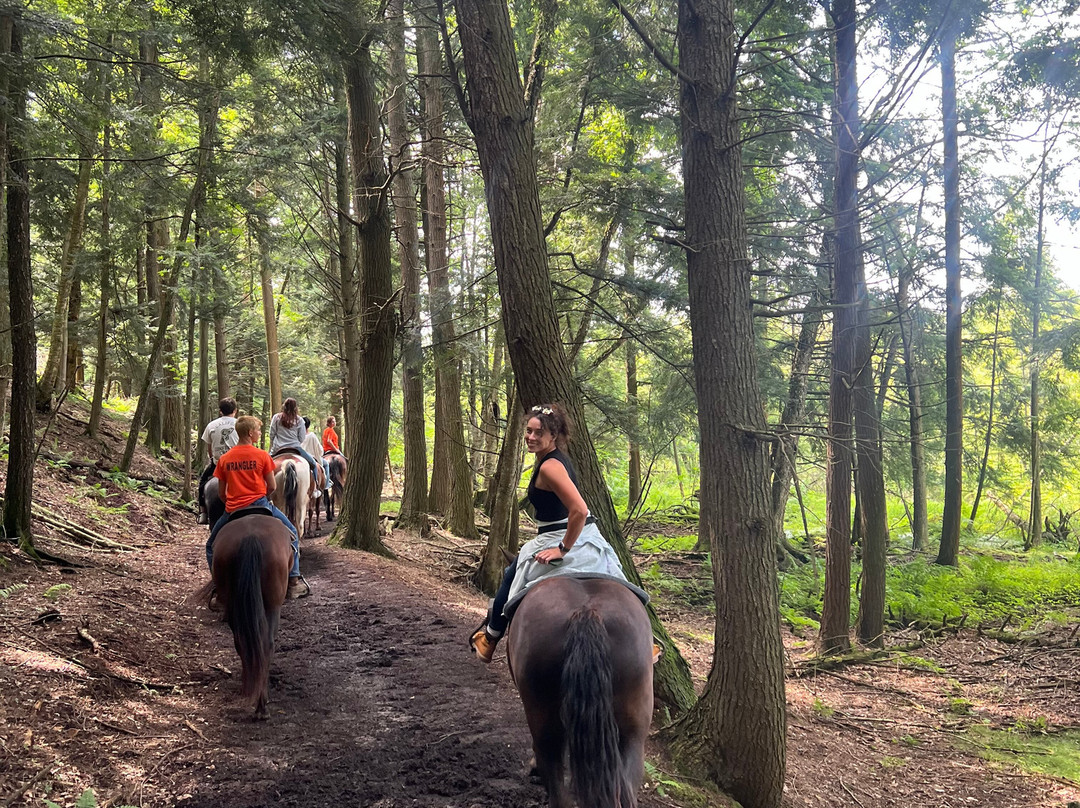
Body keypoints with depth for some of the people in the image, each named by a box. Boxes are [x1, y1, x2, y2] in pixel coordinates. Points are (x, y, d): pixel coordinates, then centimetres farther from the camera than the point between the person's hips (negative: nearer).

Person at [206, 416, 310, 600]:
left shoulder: (224, 459, 3)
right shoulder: (262, 456, -5)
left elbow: (222, 493, 5)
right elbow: (272, 487, -3)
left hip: (232, 510, 2)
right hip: (260, 504, -2)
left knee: (211, 546, 23)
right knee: (292, 534, 15)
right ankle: (294, 581, 10)